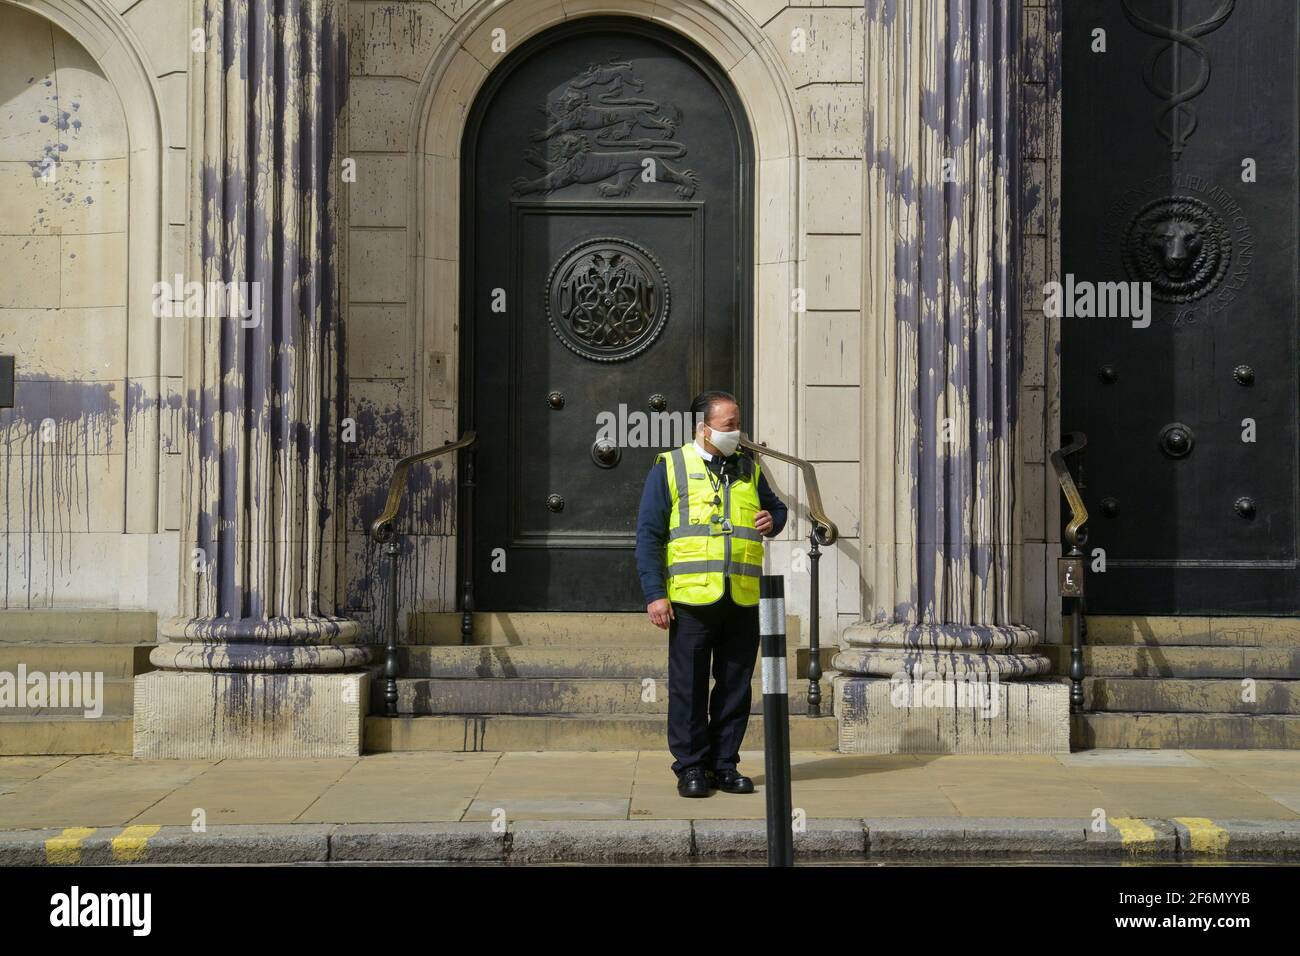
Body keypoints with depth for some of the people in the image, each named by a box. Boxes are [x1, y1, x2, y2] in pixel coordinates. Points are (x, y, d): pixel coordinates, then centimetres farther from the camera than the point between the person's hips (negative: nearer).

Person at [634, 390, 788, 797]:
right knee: (688, 687, 1)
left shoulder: (749, 468, 15)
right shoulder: (670, 468, 1)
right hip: (691, 599, -4)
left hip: (743, 601, 4)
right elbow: (648, 535, -2)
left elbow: (777, 506, 31)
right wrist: (655, 593, -9)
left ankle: (725, 764, 19)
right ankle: (690, 767, 12)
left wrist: (773, 520, 5)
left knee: (735, 686, 8)